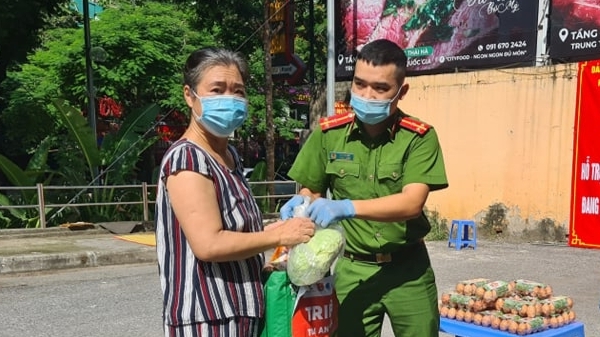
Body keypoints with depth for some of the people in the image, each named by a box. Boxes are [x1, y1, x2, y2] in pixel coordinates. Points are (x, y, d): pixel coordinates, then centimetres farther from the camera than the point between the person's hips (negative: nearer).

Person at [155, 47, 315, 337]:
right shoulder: (187, 159, -17)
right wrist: (278, 236, -16)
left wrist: (279, 226, 7)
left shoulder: (229, 155, 12)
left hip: (240, 310, 9)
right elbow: (209, 245, -25)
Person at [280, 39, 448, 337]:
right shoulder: (329, 133, -4)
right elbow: (311, 191, 5)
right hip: (352, 270, 1)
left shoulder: (419, 137, -10)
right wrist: (300, 203, -18)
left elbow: (412, 203, -21)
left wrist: (347, 208, -34)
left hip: (408, 268, -1)